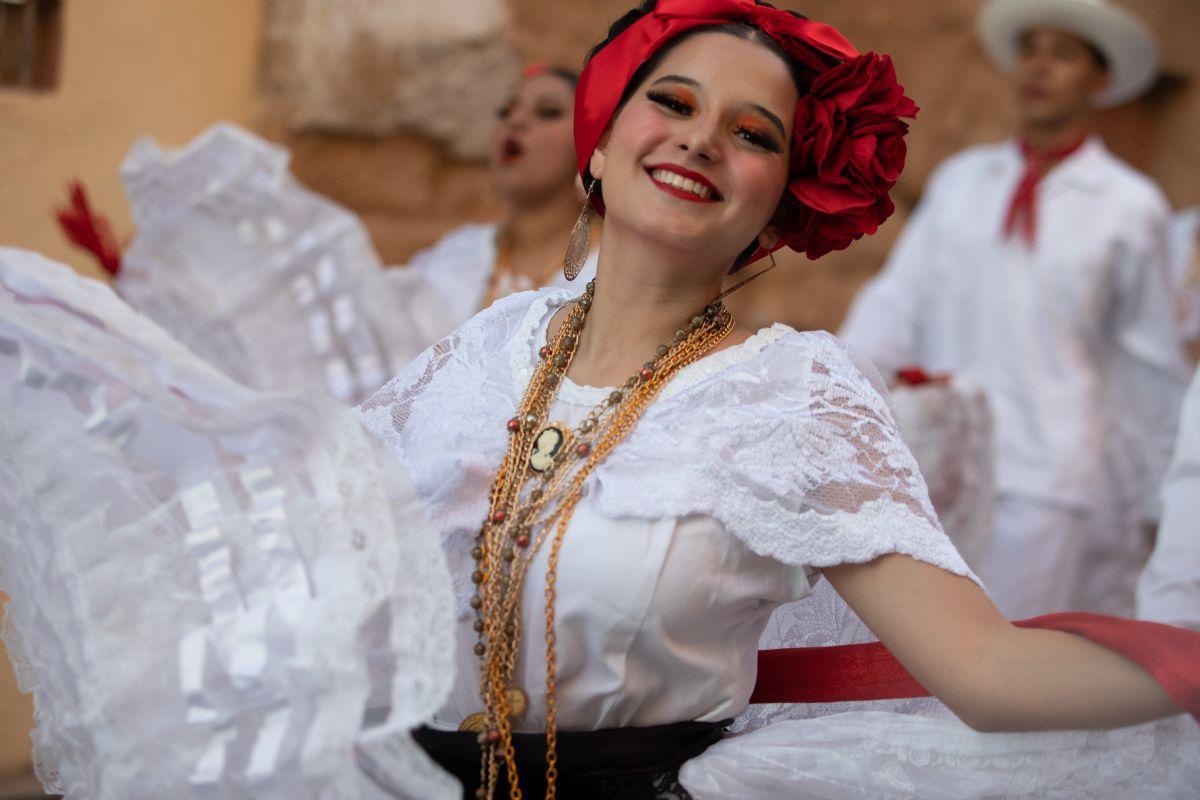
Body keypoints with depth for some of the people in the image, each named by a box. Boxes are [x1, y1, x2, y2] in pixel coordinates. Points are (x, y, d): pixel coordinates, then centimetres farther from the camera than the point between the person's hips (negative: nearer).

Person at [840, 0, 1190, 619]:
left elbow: (1156, 368, 10)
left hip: (1047, 478, -3)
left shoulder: (1131, 207, 5)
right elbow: (897, 301, 8)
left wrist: (1149, 504, 12)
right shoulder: (959, 182, 13)